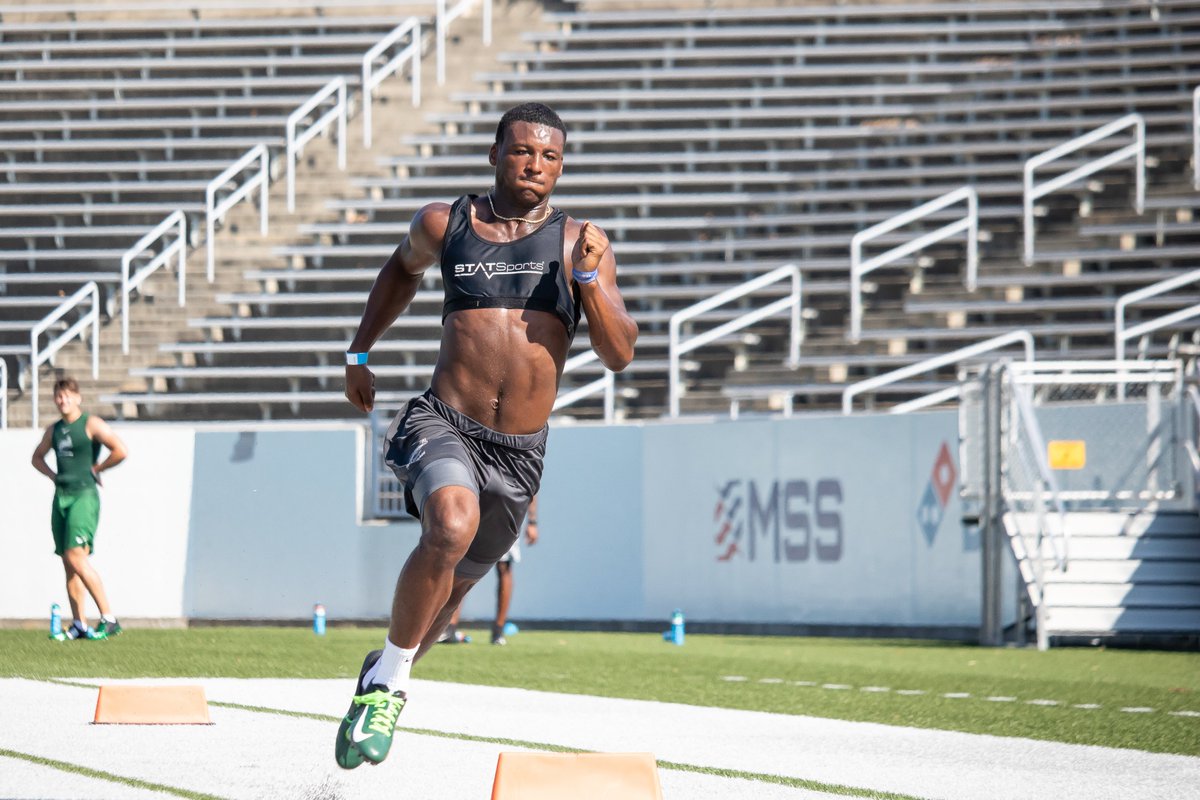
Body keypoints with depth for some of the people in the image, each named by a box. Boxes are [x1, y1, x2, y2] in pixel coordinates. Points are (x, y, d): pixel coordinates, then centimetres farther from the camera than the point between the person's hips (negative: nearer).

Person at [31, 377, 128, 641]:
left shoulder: (91, 424, -6)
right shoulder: (54, 430, 15)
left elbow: (120, 450, -15)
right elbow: (37, 457, 31)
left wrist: (96, 469, -7)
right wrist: (51, 474, 13)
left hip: (83, 496, -8)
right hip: (61, 497, 8)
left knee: (76, 557, -19)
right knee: (68, 563, 6)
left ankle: (109, 619, -16)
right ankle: (79, 624, 9)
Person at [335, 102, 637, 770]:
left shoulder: (581, 243, 2)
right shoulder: (444, 225, 4)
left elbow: (620, 354, -4)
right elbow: (404, 269, 28)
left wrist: (588, 276, -18)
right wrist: (360, 353, 29)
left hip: (520, 451, 2)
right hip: (444, 426, -2)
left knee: (453, 588, 18)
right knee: (452, 527, -34)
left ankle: (388, 670, 50)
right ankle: (387, 683, -17)